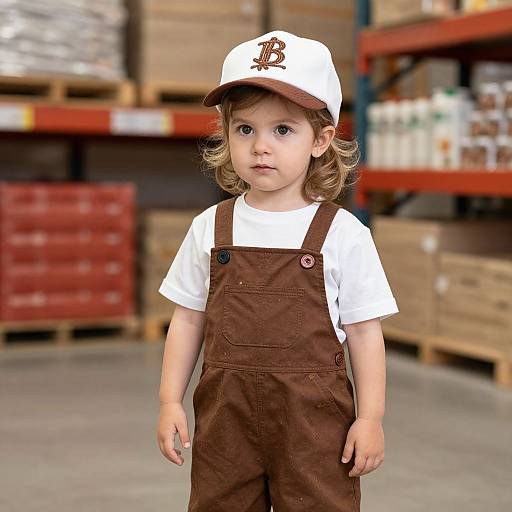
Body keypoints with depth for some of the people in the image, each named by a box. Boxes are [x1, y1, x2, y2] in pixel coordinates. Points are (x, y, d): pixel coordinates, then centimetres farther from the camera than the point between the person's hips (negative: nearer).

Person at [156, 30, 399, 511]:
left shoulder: (343, 234, -6)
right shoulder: (209, 228, 2)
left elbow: (364, 332, -2)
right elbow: (187, 320, 8)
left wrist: (371, 418, -4)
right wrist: (169, 401, 4)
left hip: (313, 417, -2)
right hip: (225, 414, 3)